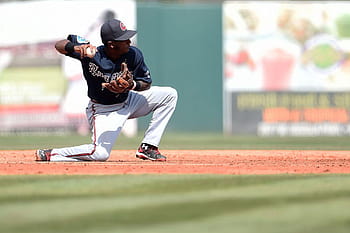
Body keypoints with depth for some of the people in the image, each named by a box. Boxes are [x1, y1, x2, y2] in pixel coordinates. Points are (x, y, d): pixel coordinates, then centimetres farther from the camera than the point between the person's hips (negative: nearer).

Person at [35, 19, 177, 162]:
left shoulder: (134, 55, -17)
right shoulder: (92, 55, -27)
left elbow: (146, 83, -4)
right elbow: (59, 45, -24)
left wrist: (132, 85, -28)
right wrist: (76, 48, -47)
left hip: (127, 102, 6)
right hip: (103, 111, -6)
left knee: (170, 95, -3)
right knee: (100, 153, -26)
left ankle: (147, 148, -2)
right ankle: (49, 155, -7)